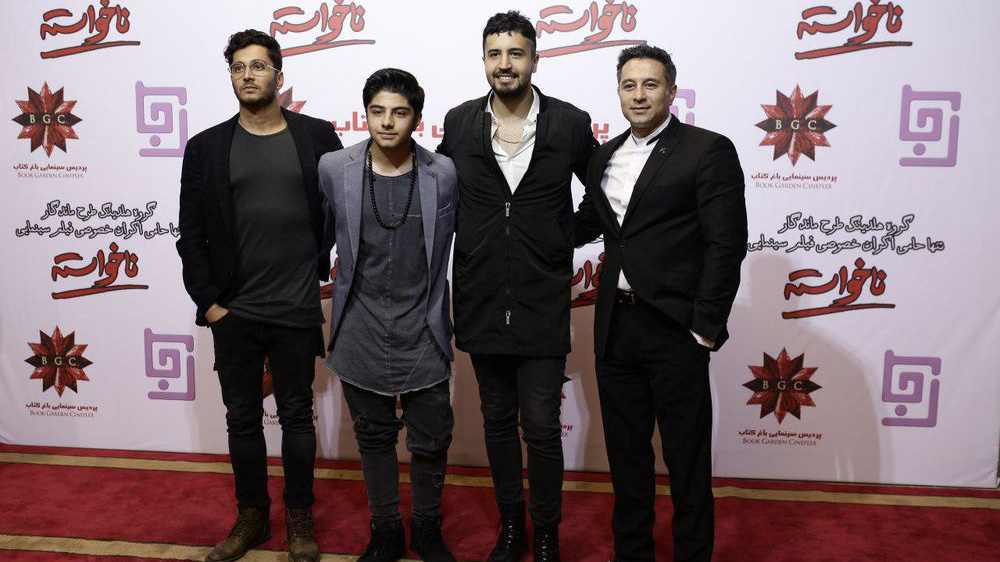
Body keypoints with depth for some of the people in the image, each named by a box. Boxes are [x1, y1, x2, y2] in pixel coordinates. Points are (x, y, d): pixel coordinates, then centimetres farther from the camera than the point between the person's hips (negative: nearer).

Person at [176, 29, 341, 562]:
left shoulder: (317, 136, 1)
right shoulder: (206, 147, 4)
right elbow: (191, 232, 4)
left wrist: (328, 272, 0)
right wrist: (208, 301, -2)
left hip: (298, 312, -1)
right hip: (234, 313, 2)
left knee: (297, 417, 10)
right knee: (242, 419, 13)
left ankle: (299, 519, 27)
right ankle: (251, 518, 30)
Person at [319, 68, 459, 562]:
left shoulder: (445, 174, -6)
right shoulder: (334, 169, -3)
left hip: (423, 331, -1)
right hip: (361, 331, 1)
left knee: (431, 439, 9)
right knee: (374, 438, 15)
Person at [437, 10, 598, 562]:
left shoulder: (570, 123, -4)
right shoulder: (459, 123, 2)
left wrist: (566, 234, 3)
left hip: (542, 303, -2)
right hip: (481, 302, 3)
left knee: (541, 427, 2)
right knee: (498, 421, 15)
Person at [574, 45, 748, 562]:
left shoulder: (708, 151, -7)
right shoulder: (605, 157, 12)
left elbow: (726, 245, -12)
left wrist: (706, 326, -14)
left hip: (675, 329, -6)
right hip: (615, 326, 6)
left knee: (686, 458, 7)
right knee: (625, 450, 18)